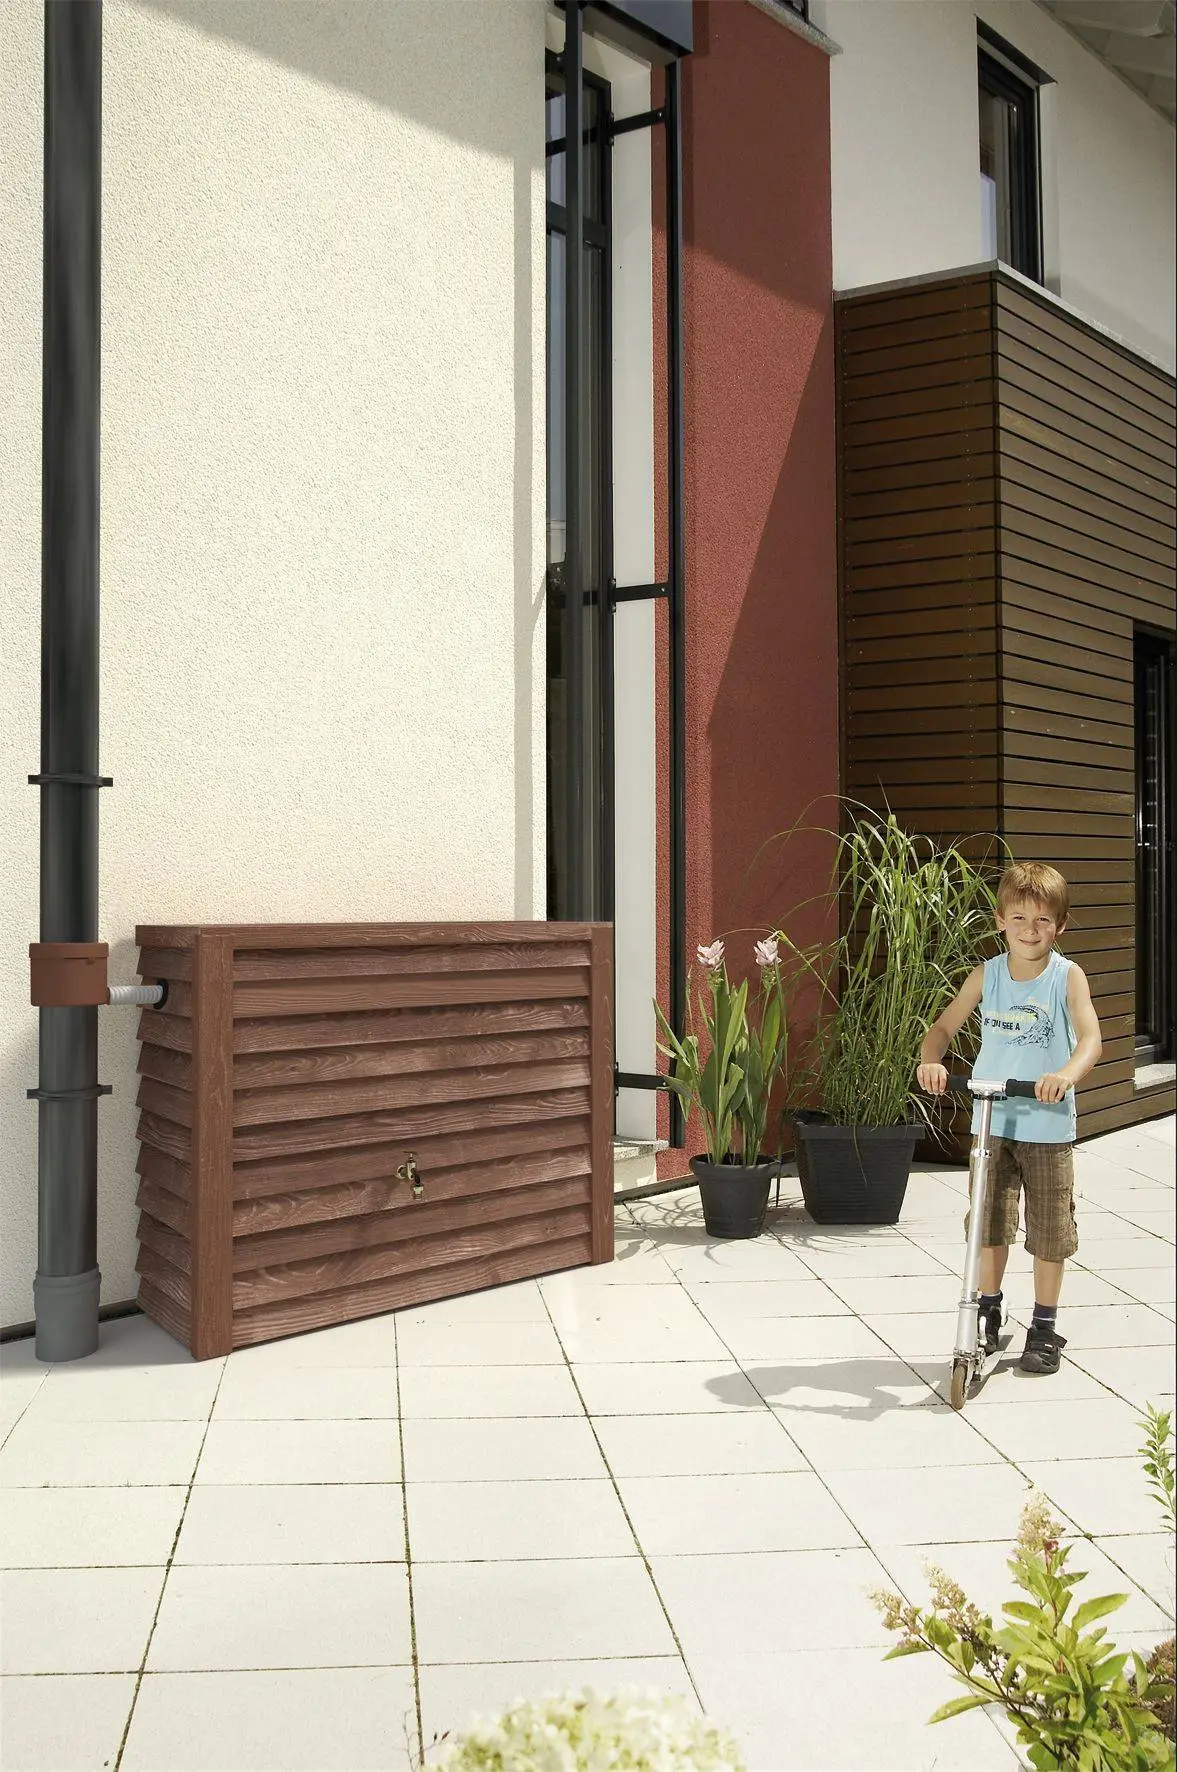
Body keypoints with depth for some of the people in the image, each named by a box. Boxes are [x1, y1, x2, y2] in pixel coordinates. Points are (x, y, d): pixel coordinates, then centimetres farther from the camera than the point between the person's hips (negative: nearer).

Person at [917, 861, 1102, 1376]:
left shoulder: (1067, 977, -8)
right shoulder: (987, 976, 0)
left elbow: (1091, 1037, -20)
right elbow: (944, 1027, 0)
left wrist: (1066, 1073, -40)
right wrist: (931, 1061, -22)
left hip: (1048, 1126, -2)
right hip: (992, 1122, 2)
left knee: (1050, 1230, 6)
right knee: (989, 1221, 12)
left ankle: (1044, 1327, 22)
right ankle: (988, 1314, 30)